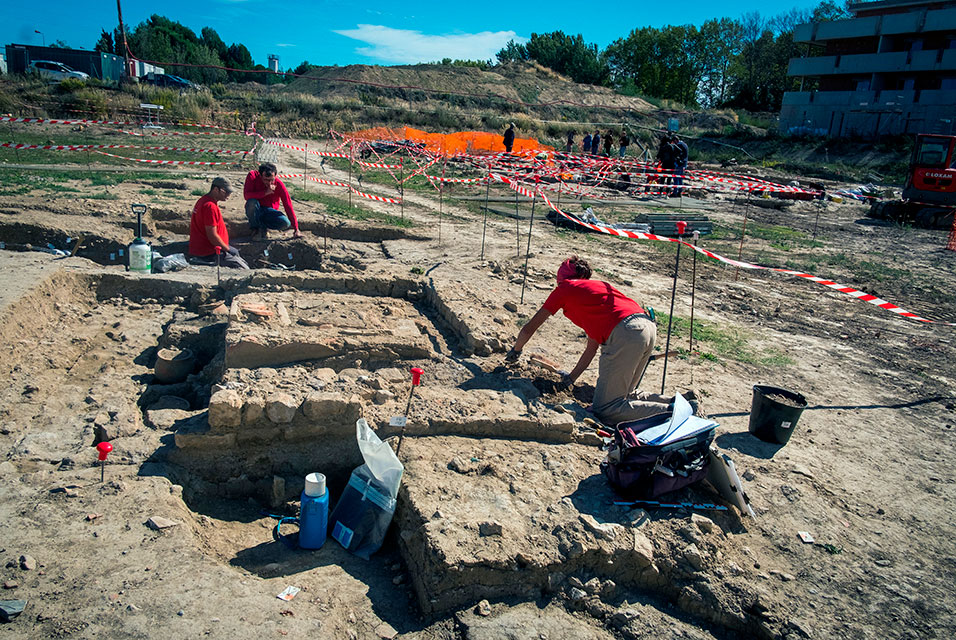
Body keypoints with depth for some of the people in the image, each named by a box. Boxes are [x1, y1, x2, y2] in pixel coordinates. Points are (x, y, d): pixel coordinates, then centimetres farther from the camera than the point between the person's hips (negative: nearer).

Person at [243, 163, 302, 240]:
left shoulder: (279, 184, -18)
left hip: (269, 212, 0)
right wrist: (265, 192, -37)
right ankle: (255, 228, -8)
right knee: (252, 202, -35)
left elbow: (288, 206, -17)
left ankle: (263, 226, 0)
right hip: (255, 210, 0)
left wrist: (296, 229, -19)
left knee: (286, 223, -28)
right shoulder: (253, 175, -17)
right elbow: (246, 195, -28)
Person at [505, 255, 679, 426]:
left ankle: (670, 411, -10)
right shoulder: (597, 285, 33)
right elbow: (592, 347, 31)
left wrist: (515, 351, 37)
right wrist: (571, 378, 37)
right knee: (624, 394, 25)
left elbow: (529, 329, 19)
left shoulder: (564, 288, 14)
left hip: (625, 333, -8)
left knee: (604, 410, -2)